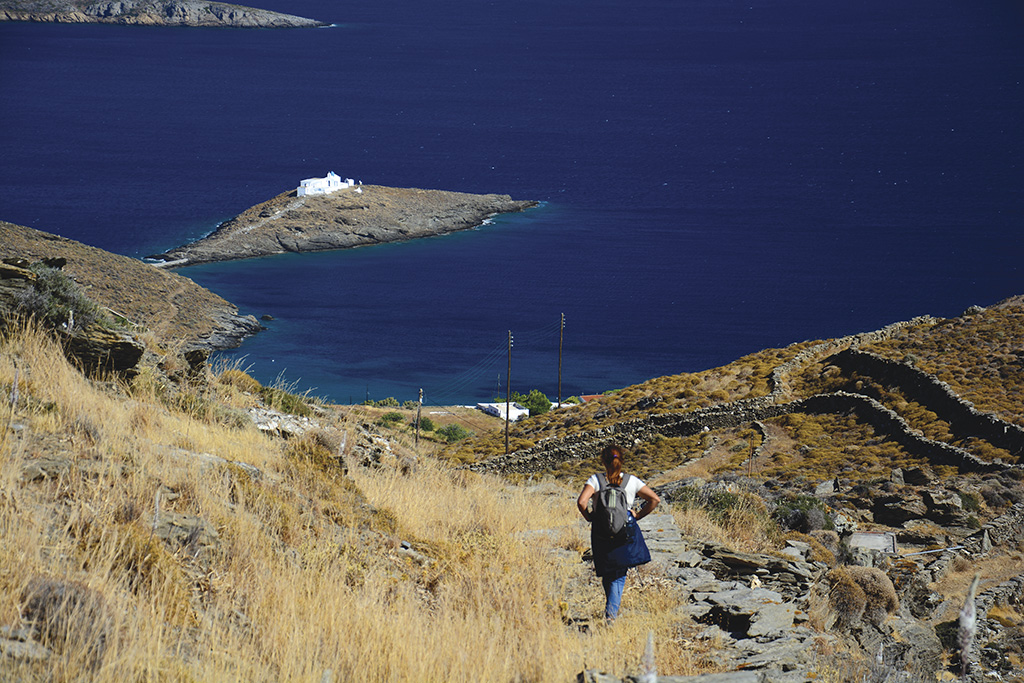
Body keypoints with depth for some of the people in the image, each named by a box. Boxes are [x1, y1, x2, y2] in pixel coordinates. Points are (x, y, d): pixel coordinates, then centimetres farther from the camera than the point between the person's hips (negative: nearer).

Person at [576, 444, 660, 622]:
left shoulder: (596, 480, -7)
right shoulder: (632, 481, -2)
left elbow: (581, 502, -19)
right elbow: (655, 499, -4)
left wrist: (589, 518, -2)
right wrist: (637, 516, 5)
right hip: (626, 532, 1)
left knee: (606, 574, 18)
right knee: (619, 574, 8)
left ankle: (612, 607, 30)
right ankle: (611, 612, -6)